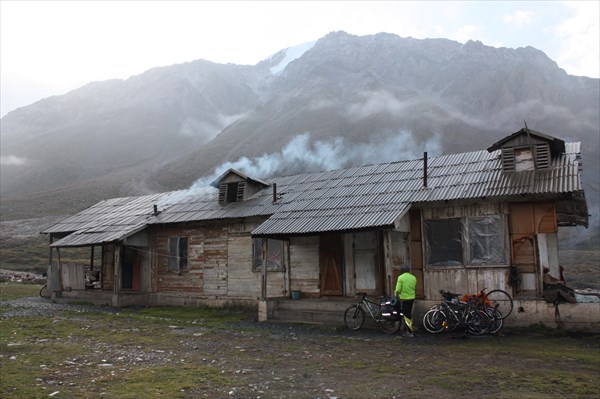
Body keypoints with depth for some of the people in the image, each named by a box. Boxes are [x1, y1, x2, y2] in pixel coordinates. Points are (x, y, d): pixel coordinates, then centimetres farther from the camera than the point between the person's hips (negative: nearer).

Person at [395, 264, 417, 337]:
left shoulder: (401, 277, -11)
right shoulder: (413, 277, 7)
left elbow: (398, 289, -14)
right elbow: (414, 288, 12)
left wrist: (397, 295, 4)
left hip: (404, 298, -6)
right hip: (412, 298, 6)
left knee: (406, 315, -1)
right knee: (409, 314, 18)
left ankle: (410, 332, 1)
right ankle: (409, 329, 25)